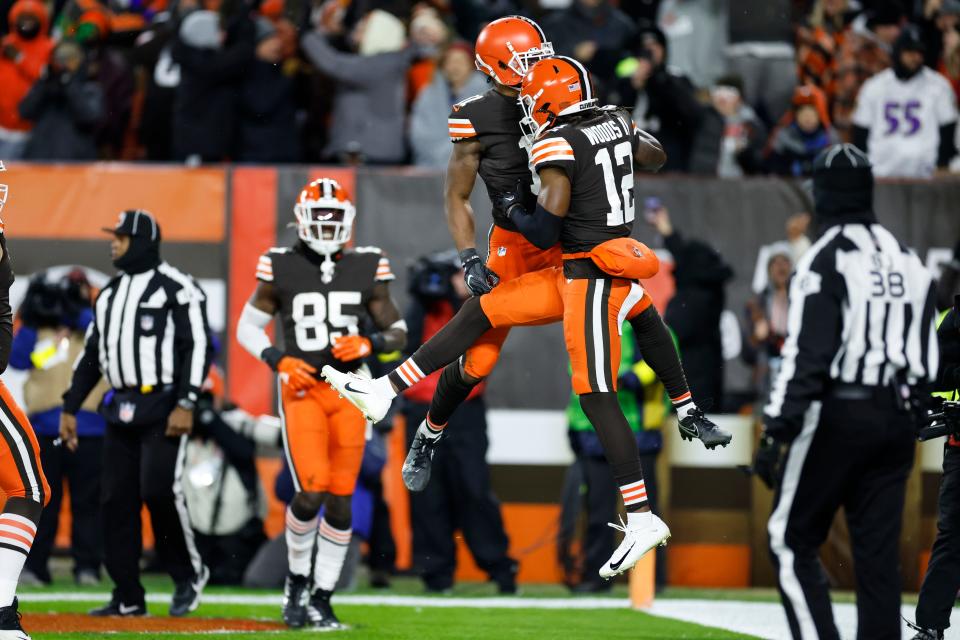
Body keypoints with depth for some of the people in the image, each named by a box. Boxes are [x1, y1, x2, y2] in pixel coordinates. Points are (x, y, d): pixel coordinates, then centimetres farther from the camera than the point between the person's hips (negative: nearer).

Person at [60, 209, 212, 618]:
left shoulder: (177, 289, -6)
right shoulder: (109, 295, 17)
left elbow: (198, 347, -12)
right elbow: (91, 355, 21)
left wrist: (186, 404, -20)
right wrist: (70, 408, 16)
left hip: (162, 407, -8)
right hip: (121, 411, 8)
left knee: (159, 489, -18)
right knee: (116, 501, 3)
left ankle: (188, 575, 2)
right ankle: (128, 598, 7)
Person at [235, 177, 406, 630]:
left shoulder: (366, 270, 3)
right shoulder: (281, 269, -1)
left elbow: (398, 333, 9)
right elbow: (248, 326, 8)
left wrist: (369, 343, -12)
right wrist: (277, 360, -9)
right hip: (302, 389, -2)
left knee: (340, 500, 1)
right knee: (312, 492, -16)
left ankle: (320, 599, 13)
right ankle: (297, 578, 9)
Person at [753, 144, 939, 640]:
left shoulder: (825, 259, -9)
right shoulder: (907, 260, 12)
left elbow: (806, 355, -16)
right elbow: (927, 358, 14)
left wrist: (776, 432, -15)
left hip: (835, 414, -6)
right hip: (894, 419, 6)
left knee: (790, 541, 0)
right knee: (878, 551, 7)